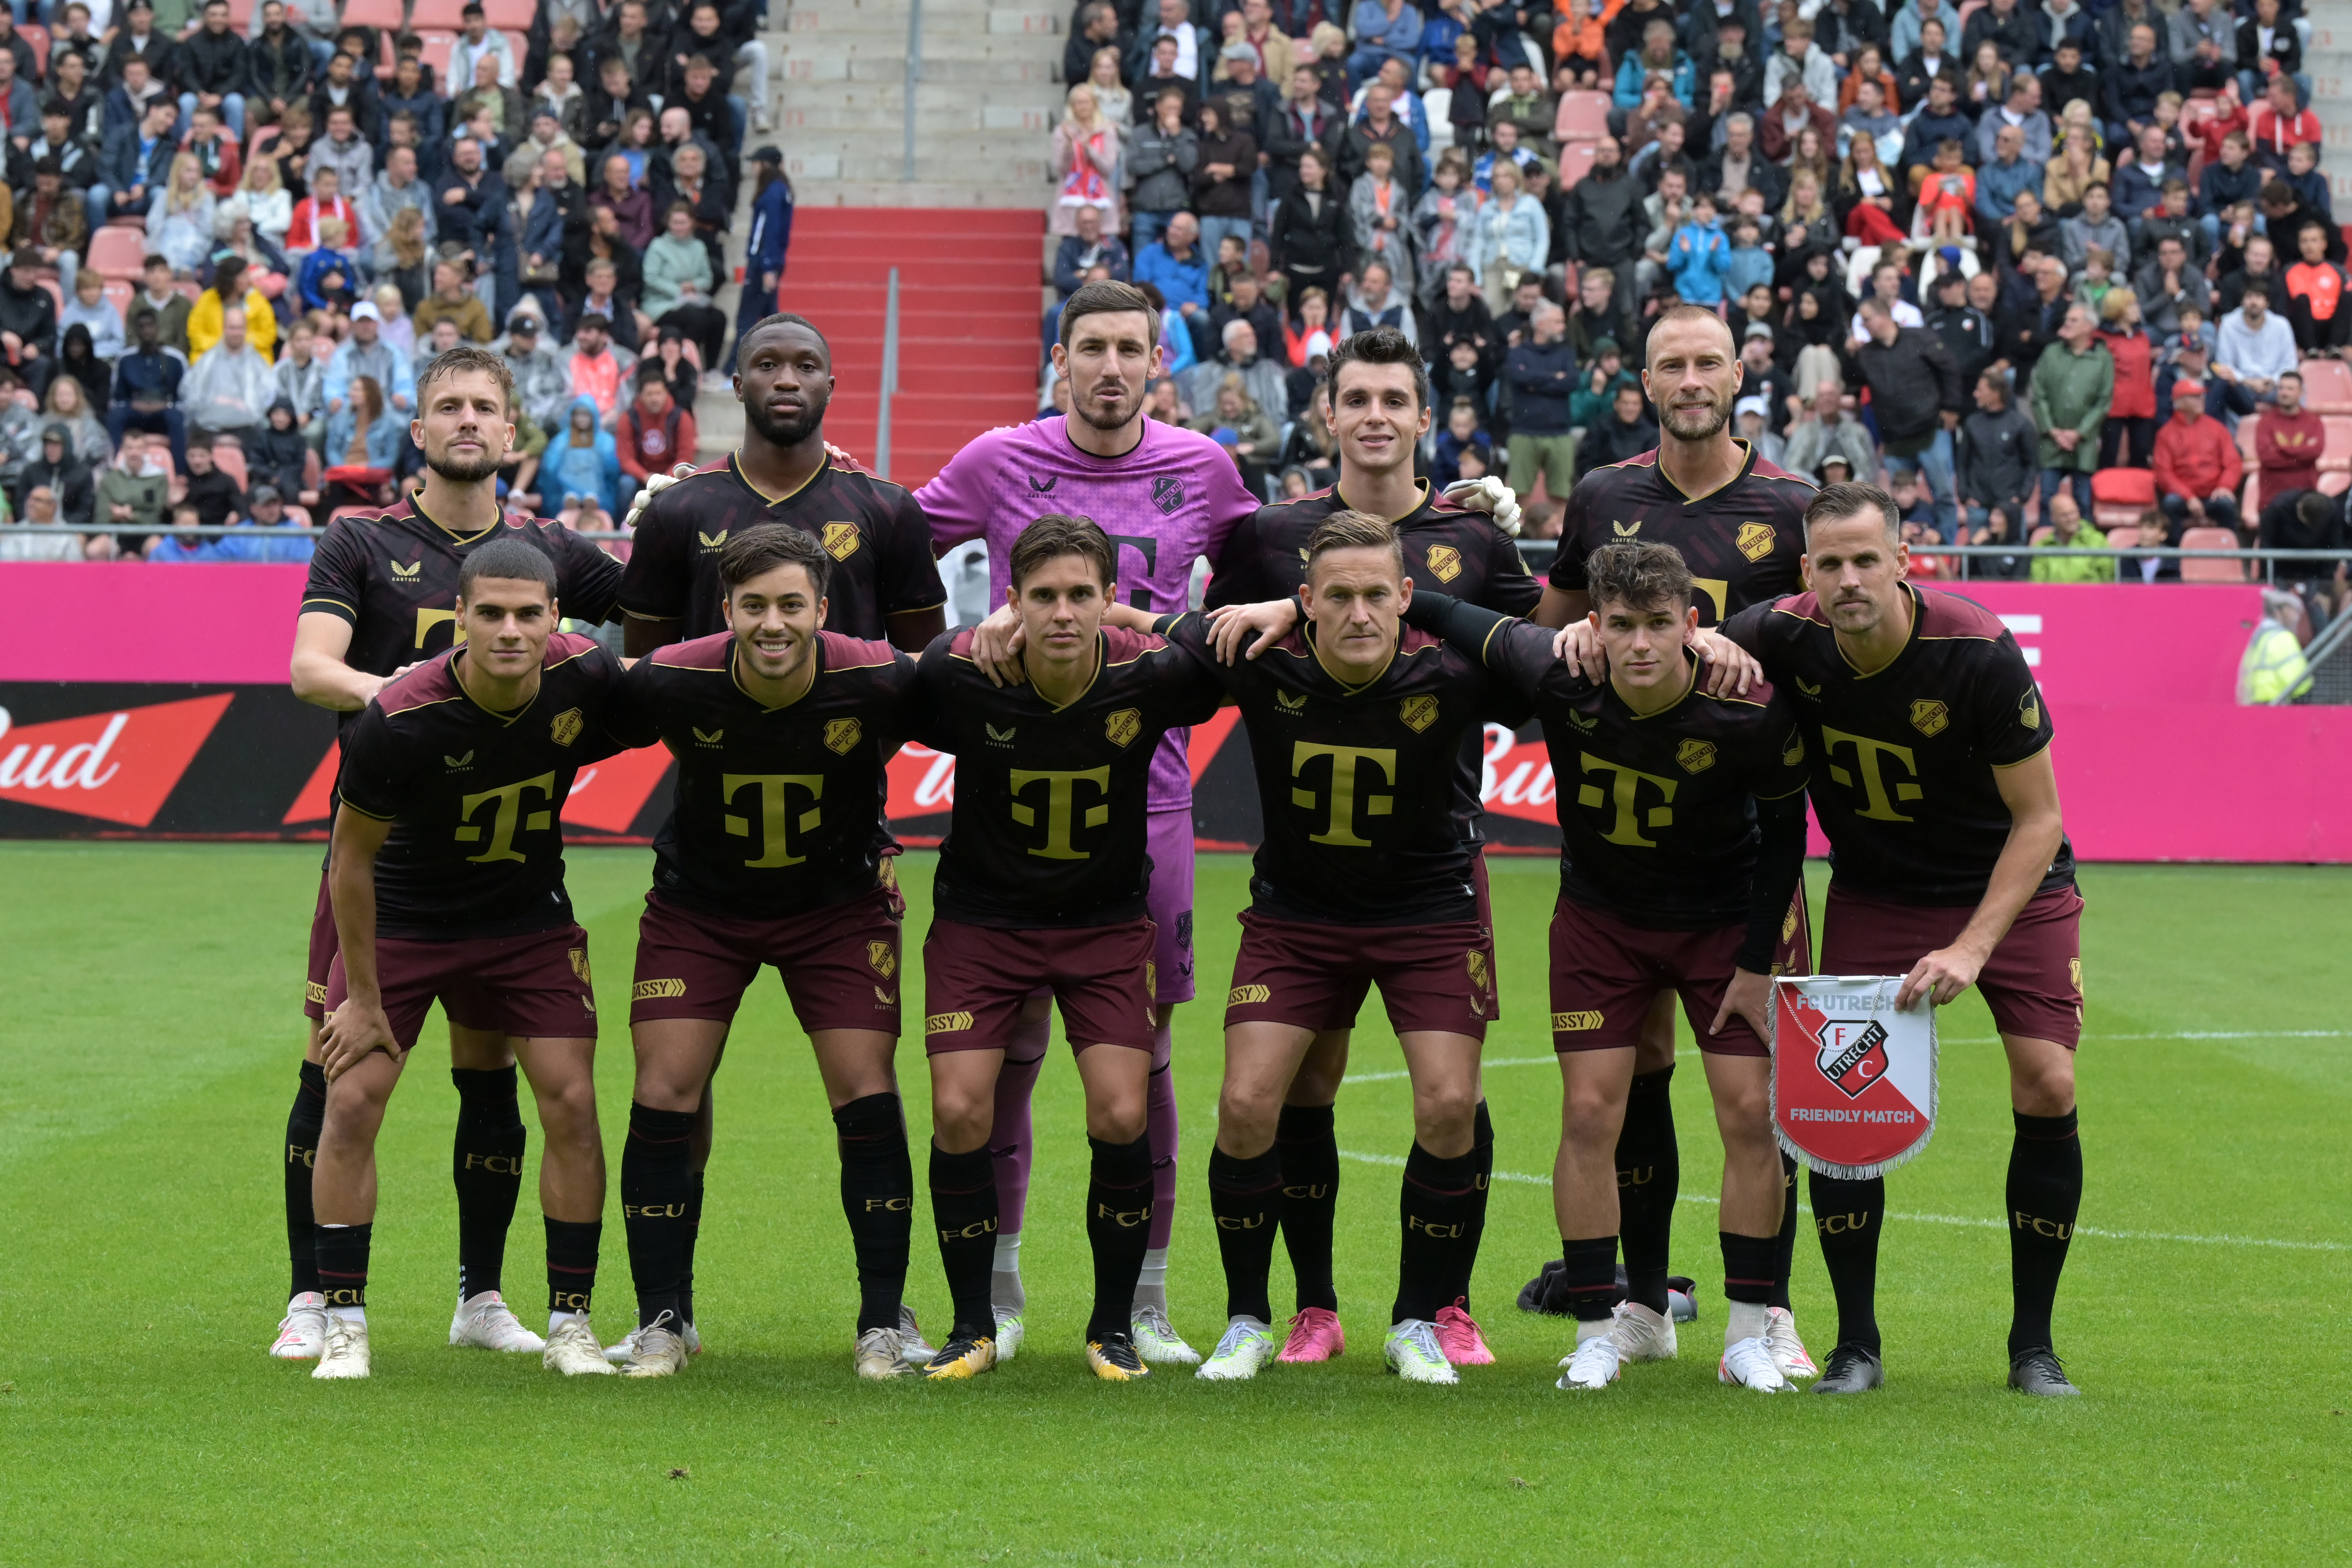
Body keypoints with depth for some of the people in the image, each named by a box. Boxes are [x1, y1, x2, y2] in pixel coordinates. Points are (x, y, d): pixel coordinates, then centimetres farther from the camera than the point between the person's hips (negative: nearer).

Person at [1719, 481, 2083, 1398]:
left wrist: (1972, 950, -27)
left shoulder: (1979, 652, -27)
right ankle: (1856, 1346, 2)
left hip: (2015, 887, -2)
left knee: (2047, 1090, -13)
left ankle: (2033, 1346, 2)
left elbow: (2038, 818, -20)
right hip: (1873, 898, 2)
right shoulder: (1787, 637, -19)